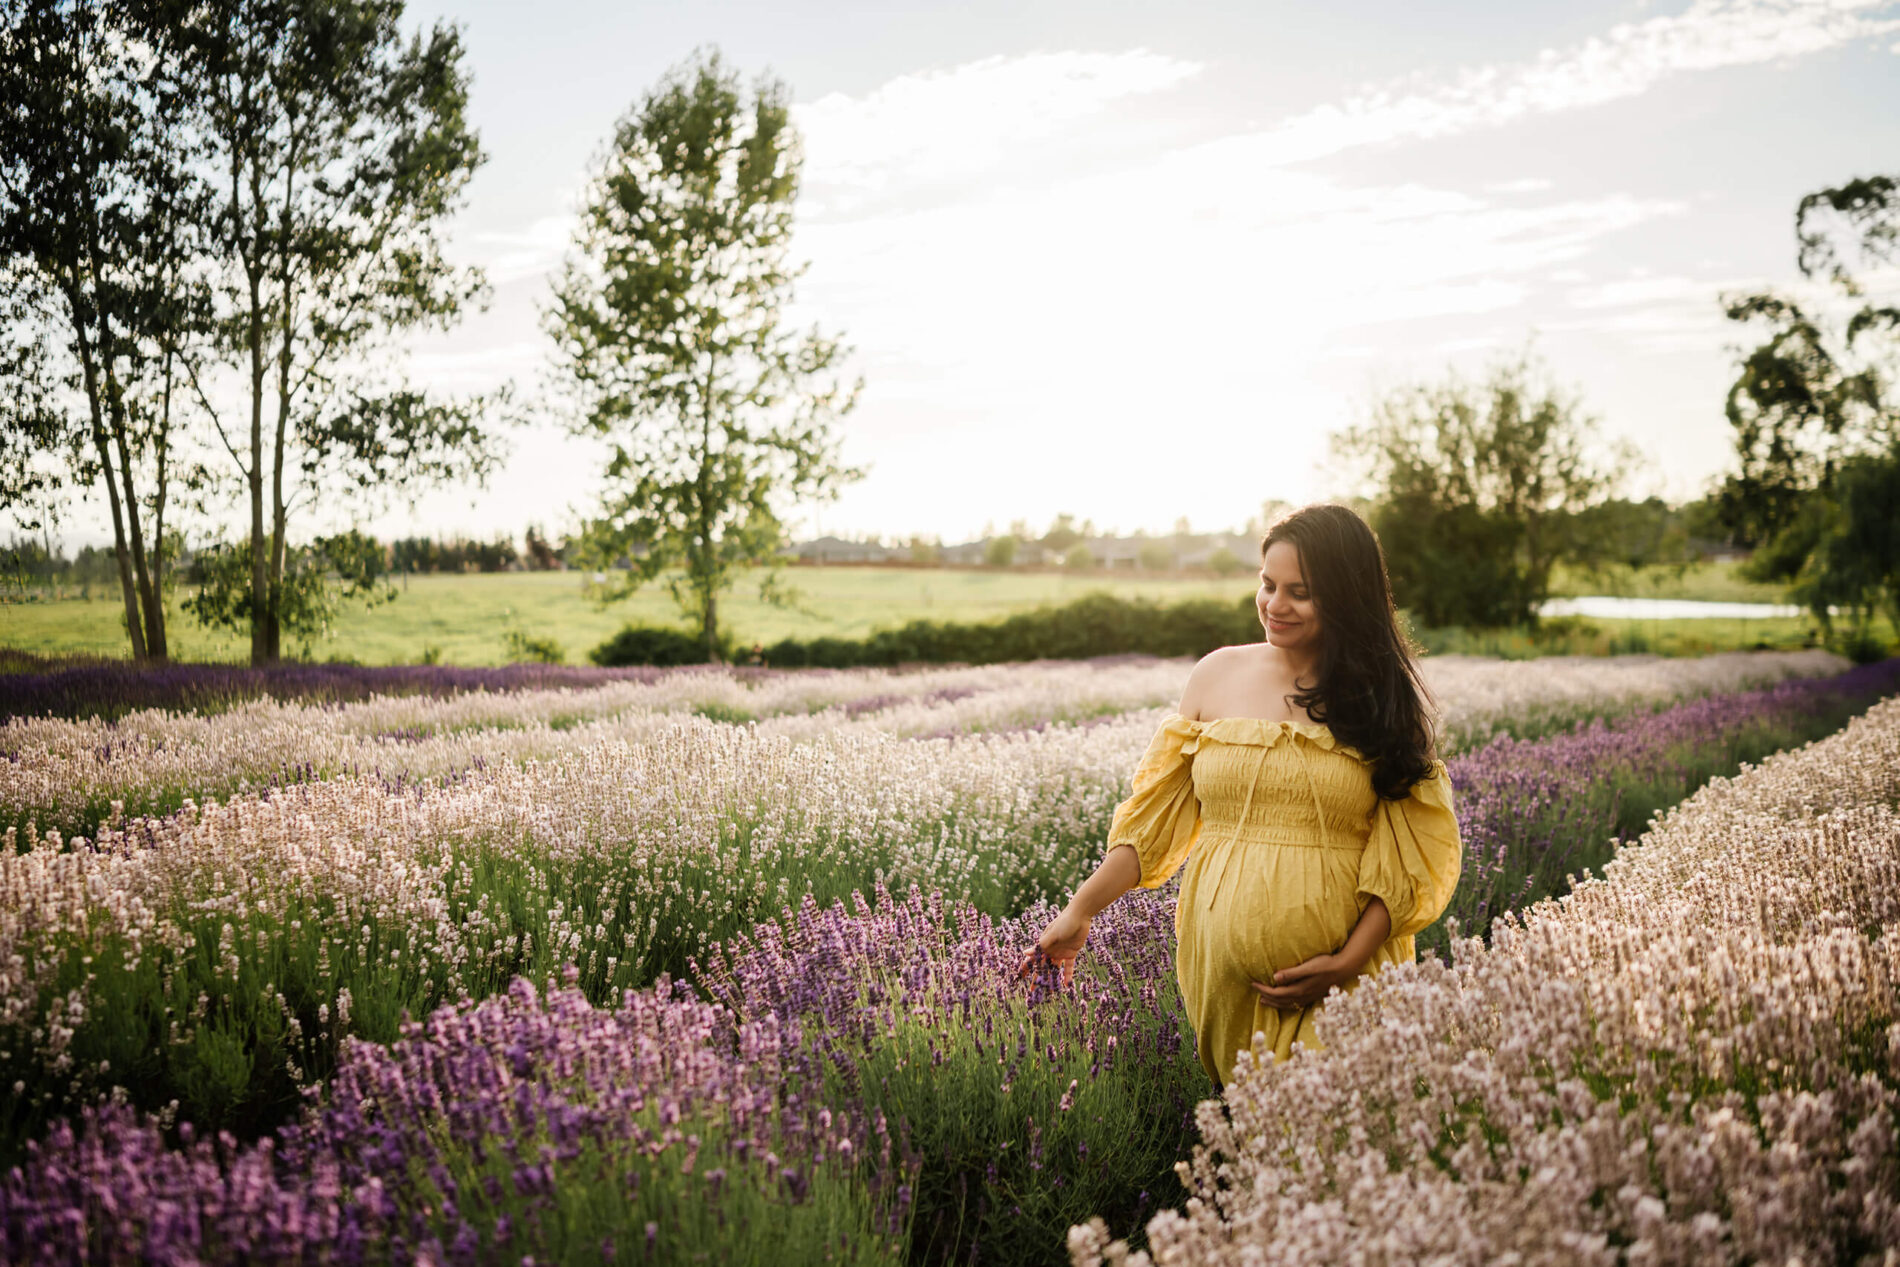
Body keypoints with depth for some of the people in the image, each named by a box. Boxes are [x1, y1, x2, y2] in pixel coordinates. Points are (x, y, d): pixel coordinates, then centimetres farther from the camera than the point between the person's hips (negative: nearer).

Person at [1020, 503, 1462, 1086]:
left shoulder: (1384, 696, 1)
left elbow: (1408, 852, -1)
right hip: (1220, 967, 2)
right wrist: (1079, 912, -1)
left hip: (1340, 979, -1)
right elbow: (1151, 816, 7)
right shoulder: (1218, 675, 4)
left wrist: (1349, 961, -12)